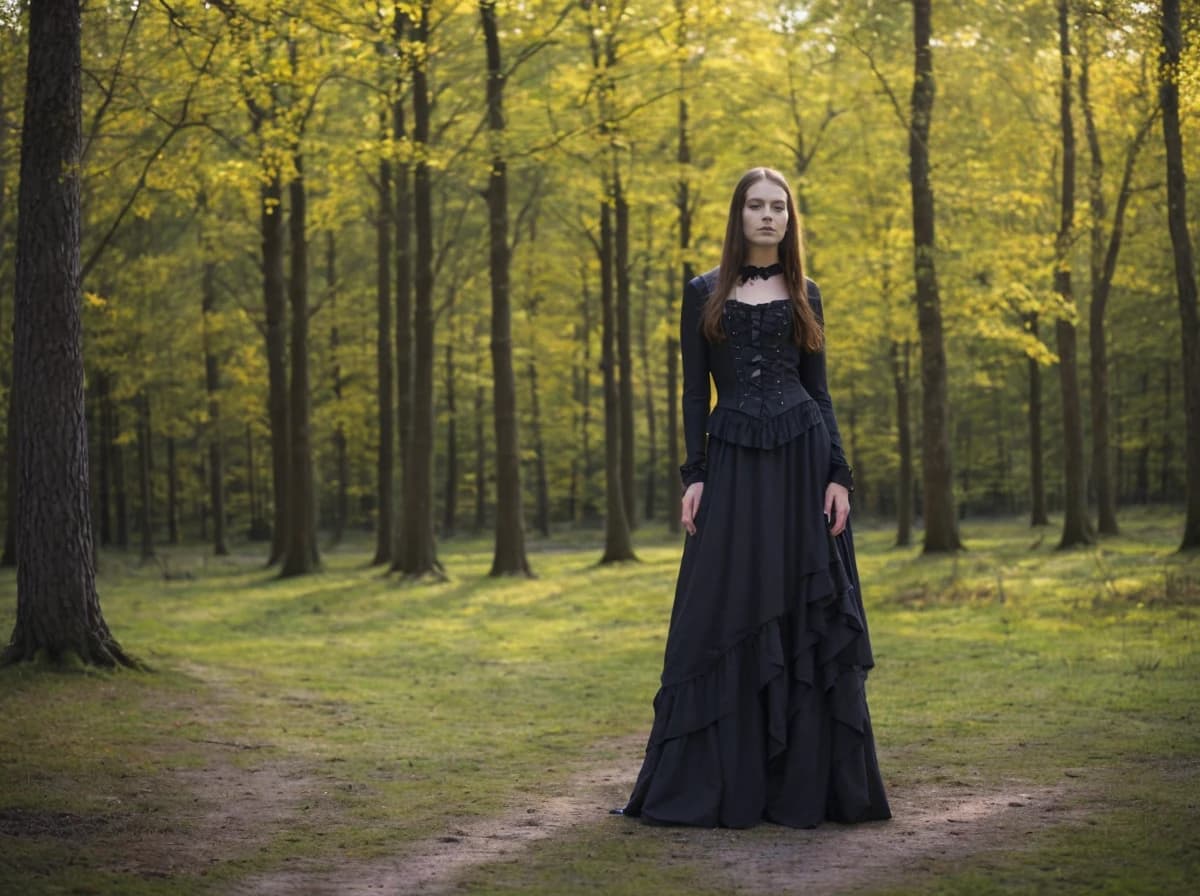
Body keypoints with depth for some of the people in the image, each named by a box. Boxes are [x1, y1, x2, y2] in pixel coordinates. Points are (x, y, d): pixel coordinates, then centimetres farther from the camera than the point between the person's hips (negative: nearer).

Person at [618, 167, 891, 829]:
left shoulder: (804, 295, 11)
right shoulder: (703, 294, 8)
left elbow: (818, 389, 8)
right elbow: (694, 391, 4)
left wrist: (837, 474, -2)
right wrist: (693, 476, -5)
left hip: (802, 459, 1)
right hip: (733, 464, -1)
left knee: (807, 614, -1)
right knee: (725, 616, -1)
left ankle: (804, 781, 5)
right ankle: (715, 783, 6)